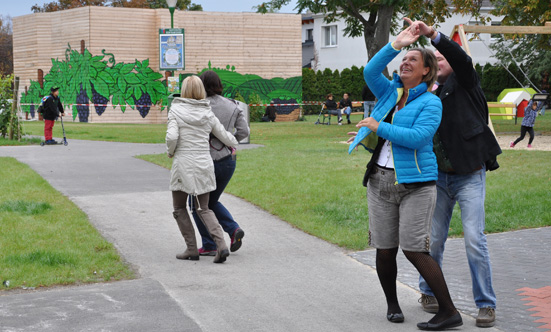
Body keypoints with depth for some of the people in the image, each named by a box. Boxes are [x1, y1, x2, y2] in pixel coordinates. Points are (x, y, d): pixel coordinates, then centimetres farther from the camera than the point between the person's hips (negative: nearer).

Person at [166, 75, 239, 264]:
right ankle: (221, 245, -5)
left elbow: (172, 137, -17)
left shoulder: (176, 110, -6)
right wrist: (234, 144, 34)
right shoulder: (208, 114, 5)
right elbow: (225, 136, 12)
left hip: (184, 165, -4)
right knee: (204, 208, 14)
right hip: (204, 164, 4)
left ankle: (192, 249, 9)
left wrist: (170, 152, 3)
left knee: (180, 208, 13)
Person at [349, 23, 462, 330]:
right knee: (384, 248, 7)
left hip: (415, 182, -6)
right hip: (381, 179, 6)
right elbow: (370, 71, -1)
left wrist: (379, 127, -12)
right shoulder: (390, 92, 15)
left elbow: (418, 137, -17)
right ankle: (392, 304, 25)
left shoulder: (430, 102, -3)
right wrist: (396, 44, -6)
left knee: (414, 249, -12)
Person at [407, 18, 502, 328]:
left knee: (475, 239, -9)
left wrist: (432, 33, -33)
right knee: (435, 239, 10)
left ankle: (486, 305, 0)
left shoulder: (465, 81, 0)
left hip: (469, 175, -5)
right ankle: (429, 291, 29)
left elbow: (461, 58, -22)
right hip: (439, 177, 5)